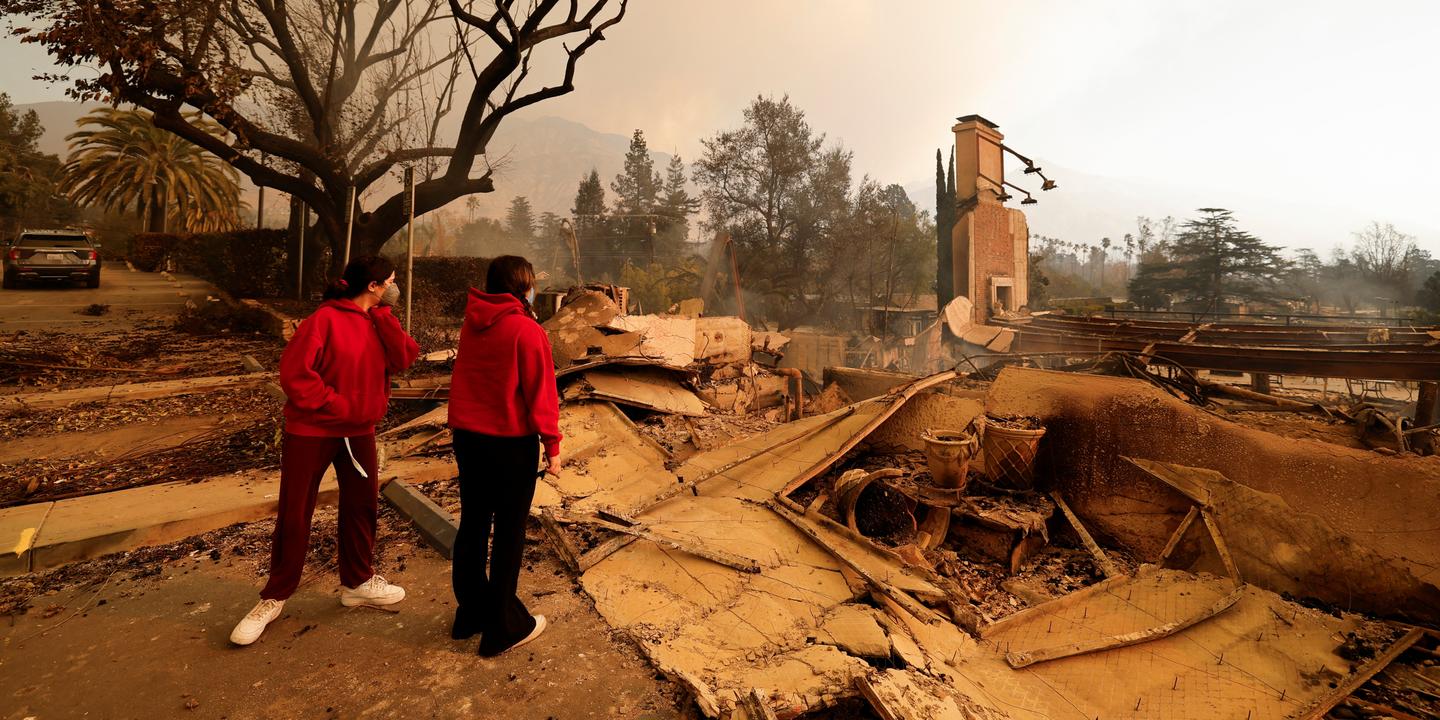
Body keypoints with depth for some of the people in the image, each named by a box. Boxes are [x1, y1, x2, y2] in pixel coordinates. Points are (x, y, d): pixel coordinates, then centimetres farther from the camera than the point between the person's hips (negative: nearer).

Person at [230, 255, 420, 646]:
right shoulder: (326, 319, -16)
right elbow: (294, 371, -20)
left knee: (361, 505, 14)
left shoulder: (379, 323, 4)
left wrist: (383, 316, -13)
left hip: (359, 431, 6)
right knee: (294, 515, 6)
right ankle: (274, 597, 25)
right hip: (311, 431, -6)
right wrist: (336, 406, -17)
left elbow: (403, 359, -10)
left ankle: (358, 582, 31)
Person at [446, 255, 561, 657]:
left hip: (467, 437, 7)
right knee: (509, 534, 5)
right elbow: (541, 394, -15)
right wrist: (552, 446, -10)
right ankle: (504, 628, 17)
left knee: (472, 525, 17)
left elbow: (464, 380, 13)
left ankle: (471, 613, 33)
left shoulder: (470, 326, 6)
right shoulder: (528, 331, -16)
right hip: (511, 443, -7)